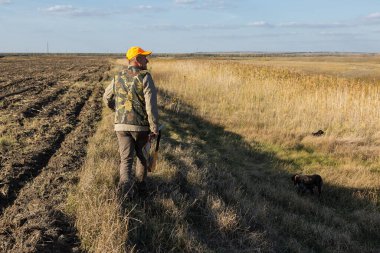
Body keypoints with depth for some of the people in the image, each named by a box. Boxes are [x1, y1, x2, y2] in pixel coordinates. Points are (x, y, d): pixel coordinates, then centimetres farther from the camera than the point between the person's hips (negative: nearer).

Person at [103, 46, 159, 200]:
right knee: (142, 154, 22)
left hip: (122, 125, 2)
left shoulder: (118, 78, 5)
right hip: (141, 126, -2)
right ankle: (140, 183, 31)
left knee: (126, 159, 5)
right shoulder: (145, 77, -11)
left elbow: (107, 98, 19)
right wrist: (154, 129, -12)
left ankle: (125, 186, -17)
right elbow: (151, 105, -18)